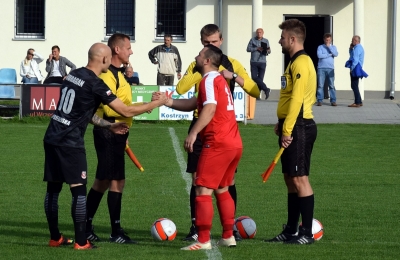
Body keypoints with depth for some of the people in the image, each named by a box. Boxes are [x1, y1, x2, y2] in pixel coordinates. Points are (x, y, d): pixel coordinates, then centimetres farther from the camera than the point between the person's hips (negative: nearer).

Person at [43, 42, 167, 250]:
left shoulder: (74, 75, 12)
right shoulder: (95, 84, -13)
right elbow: (126, 111, -11)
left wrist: (109, 125, 22)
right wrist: (156, 103, 0)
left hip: (52, 138, 8)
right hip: (70, 143, -8)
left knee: (53, 189, 12)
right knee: (79, 190, -4)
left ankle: (55, 238, 20)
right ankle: (81, 242, -3)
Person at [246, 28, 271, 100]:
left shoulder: (266, 41, 9)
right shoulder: (252, 40, 6)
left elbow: (269, 51, 5)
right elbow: (248, 49, -2)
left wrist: (268, 51, -20)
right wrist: (257, 48, -14)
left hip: (262, 62, 0)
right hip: (254, 62, 0)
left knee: (260, 78, -2)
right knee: (254, 77, -12)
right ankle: (266, 89, -8)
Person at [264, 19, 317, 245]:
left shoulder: (301, 63, -15)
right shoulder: (296, 62, 17)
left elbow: (297, 99, -21)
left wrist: (287, 129, -22)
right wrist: (282, 124, 17)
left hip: (298, 127, -10)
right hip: (293, 127, 10)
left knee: (299, 179, -8)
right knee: (291, 179, 12)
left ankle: (307, 233, -6)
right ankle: (291, 231, 18)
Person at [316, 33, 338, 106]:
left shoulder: (333, 47, 14)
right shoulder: (320, 47, 7)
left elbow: (336, 54, -4)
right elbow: (319, 55, -10)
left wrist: (329, 46, -5)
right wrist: (329, 54, -4)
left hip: (330, 68, 1)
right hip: (321, 68, -1)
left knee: (332, 85, -3)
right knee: (320, 85, -4)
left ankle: (333, 101, -3)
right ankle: (319, 101, -1)